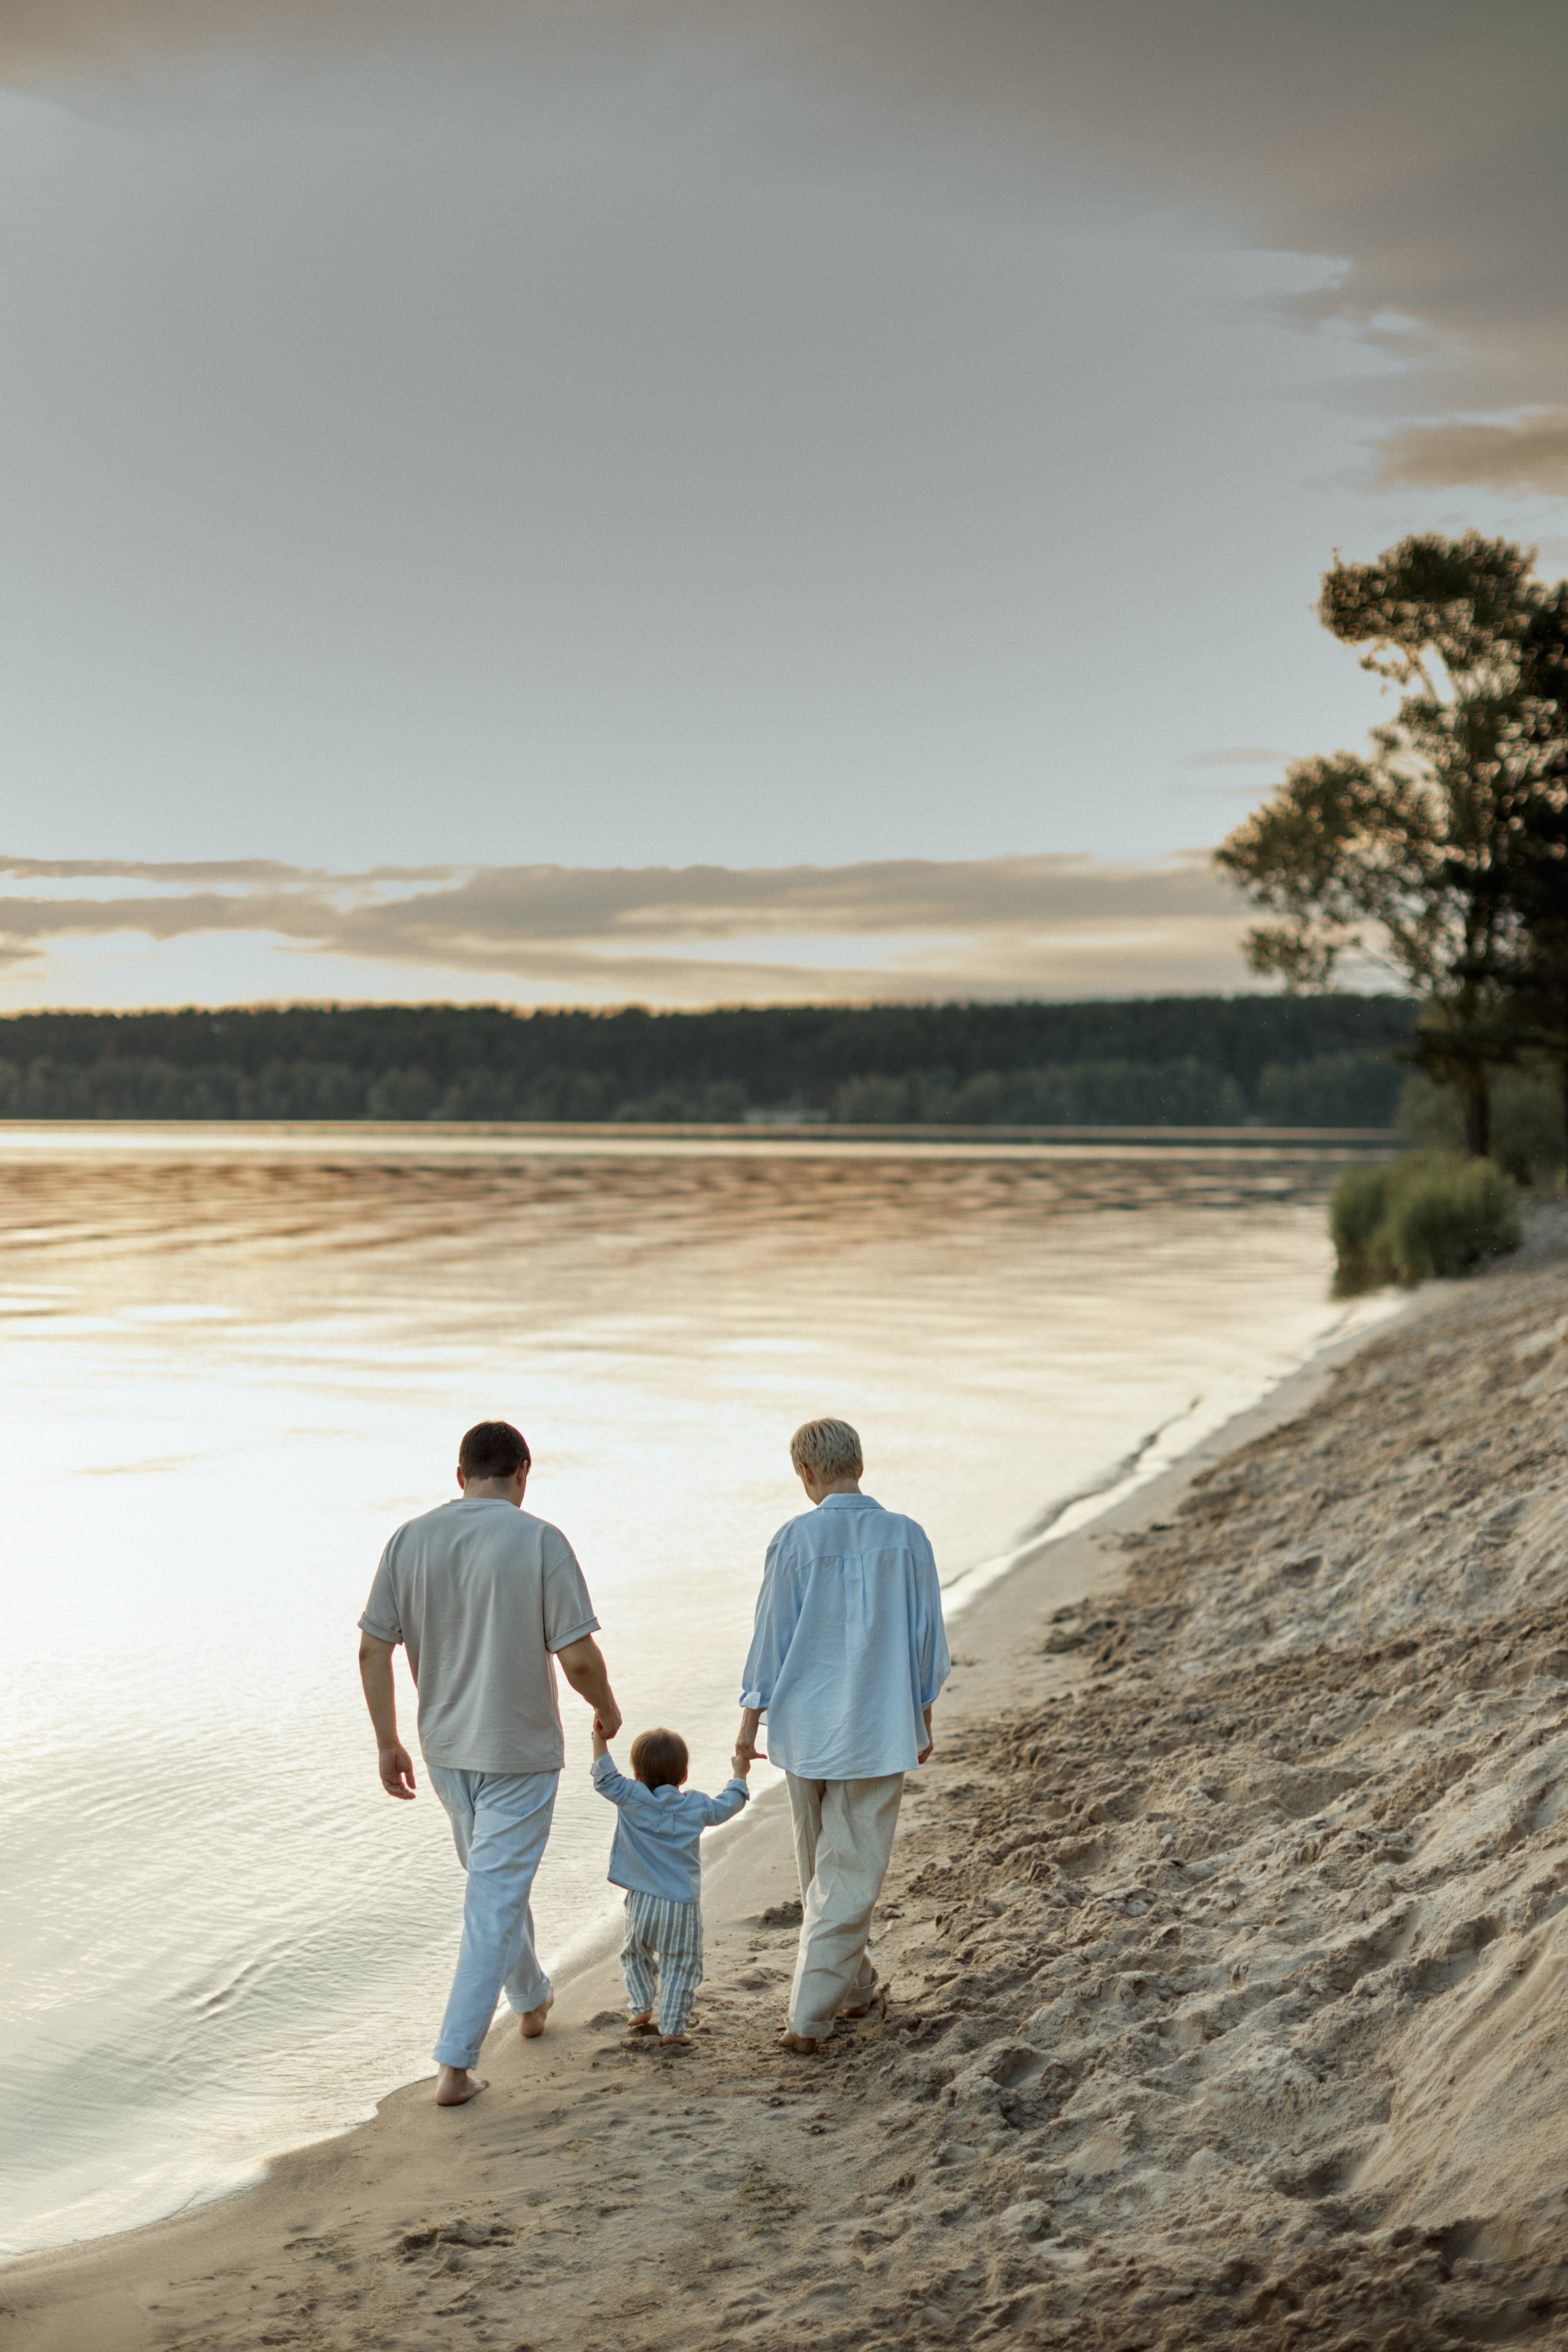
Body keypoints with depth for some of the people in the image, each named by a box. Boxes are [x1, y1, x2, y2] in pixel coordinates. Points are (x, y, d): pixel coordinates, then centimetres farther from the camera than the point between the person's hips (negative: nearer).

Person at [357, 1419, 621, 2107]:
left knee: (496, 1879, 25)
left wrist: (387, 1743, 8)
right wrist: (607, 1709, 4)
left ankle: (531, 1999, 44)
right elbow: (577, 1656, -17)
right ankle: (455, 2065, -1)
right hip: (519, 1752, -5)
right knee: (495, 1902, 1)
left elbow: (373, 1649, -2)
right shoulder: (539, 1541, -15)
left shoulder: (411, 1540, -4)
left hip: (446, 1747, 5)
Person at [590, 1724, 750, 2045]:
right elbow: (725, 1807, 17)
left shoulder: (633, 1799, -5)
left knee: (637, 1953, 24)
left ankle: (640, 2006, 22)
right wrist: (739, 1775, 33)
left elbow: (606, 1780, -3)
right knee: (680, 1966, 5)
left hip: (642, 1901, 0)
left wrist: (600, 1739, 0)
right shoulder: (696, 1806, 2)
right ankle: (672, 2026, 2)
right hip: (683, 1903, 0)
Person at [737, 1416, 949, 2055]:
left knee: (821, 1870, 18)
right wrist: (924, 1720, 14)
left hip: (807, 1726, 0)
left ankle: (854, 1986, 32)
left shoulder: (795, 1540, -9)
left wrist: (750, 1718, 5)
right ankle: (809, 2016, -1)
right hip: (879, 1732, 0)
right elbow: (926, 1637, 3)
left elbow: (772, 1635, -5)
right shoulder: (906, 1537, -4)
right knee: (850, 1874, 3)